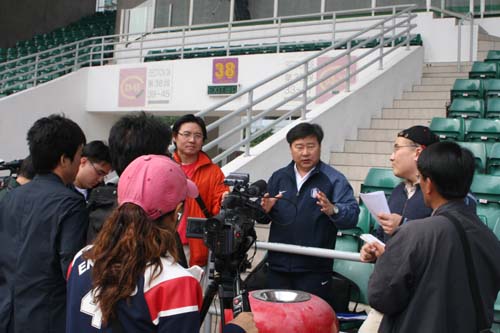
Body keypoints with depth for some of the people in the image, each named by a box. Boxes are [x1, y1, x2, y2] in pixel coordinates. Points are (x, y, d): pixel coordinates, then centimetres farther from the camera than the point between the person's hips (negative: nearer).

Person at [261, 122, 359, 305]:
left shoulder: (334, 179, -1)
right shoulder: (278, 177, 12)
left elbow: (352, 215, -11)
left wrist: (333, 210, -30)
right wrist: (265, 209, -7)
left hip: (315, 269, -4)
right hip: (278, 264, 4)